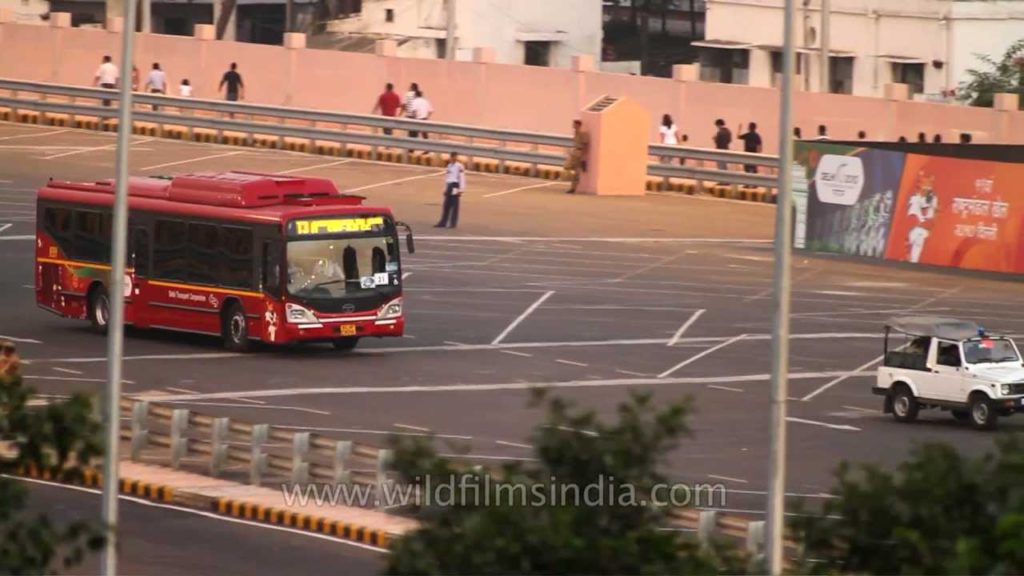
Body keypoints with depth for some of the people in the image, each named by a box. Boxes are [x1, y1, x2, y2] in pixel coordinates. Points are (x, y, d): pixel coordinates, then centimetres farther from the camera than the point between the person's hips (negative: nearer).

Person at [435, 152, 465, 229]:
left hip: (455, 187, -8)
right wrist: (446, 189, 20)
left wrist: (461, 190, -15)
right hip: (449, 187, 8)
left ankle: (453, 223, -2)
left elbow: (462, 178, -12)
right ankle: (443, 223, 9)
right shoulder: (449, 166, 17)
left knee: (454, 206, -5)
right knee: (446, 206, 7)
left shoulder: (459, 166, -9)